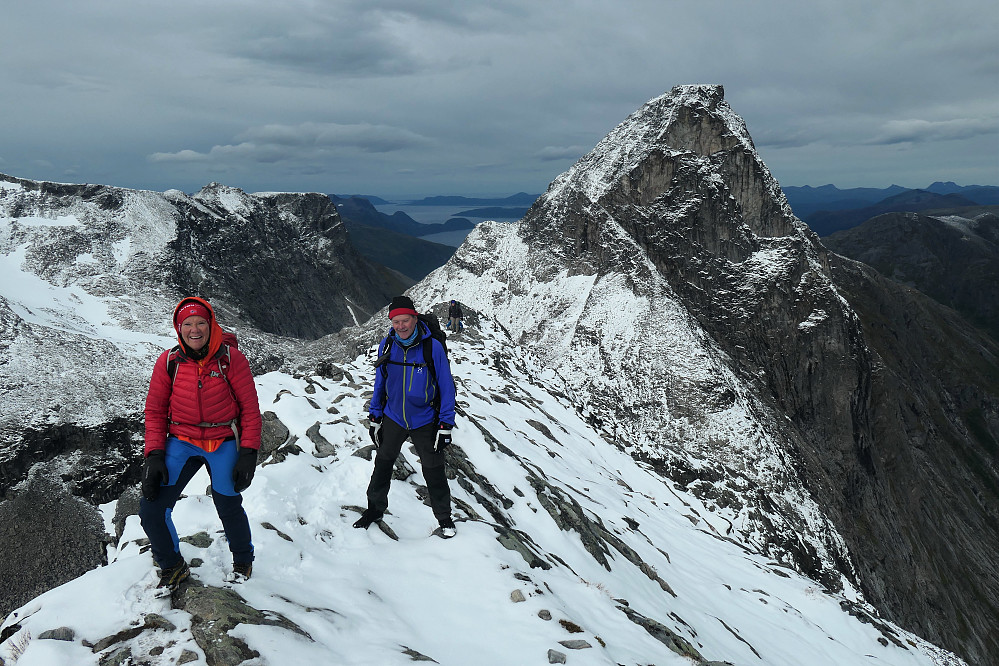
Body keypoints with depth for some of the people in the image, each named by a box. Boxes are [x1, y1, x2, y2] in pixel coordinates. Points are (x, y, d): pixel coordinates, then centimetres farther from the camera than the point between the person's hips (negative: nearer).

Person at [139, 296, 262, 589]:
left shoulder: (231, 358, -8)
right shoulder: (168, 361, -3)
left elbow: (250, 408, -3)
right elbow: (155, 410, 5)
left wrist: (248, 453, -9)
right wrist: (154, 454, -5)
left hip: (224, 442, -2)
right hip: (182, 442, 2)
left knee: (229, 507, -1)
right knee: (151, 510, -6)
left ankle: (243, 560, 31)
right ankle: (172, 565, 22)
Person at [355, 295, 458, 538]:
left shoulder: (433, 347, -17)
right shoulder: (386, 345, -6)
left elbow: (446, 388, -10)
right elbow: (380, 383, 7)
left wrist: (445, 426, -12)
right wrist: (374, 417, 6)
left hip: (425, 423, -3)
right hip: (392, 419, 3)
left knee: (434, 473, 5)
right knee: (382, 466, 15)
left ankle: (444, 517, 25)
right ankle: (375, 508, 37)